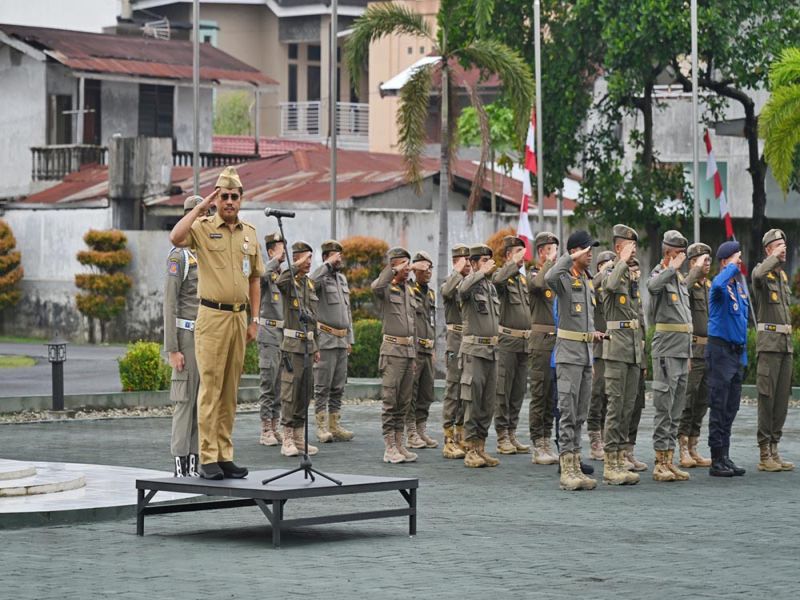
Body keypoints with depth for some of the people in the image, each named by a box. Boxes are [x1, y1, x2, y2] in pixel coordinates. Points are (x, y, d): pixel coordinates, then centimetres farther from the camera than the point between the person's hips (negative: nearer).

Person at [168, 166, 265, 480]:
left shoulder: (249, 233, 14)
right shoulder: (203, 228, -2)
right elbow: (176, 238, -24)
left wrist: (254, 319, 14)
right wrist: (201, 207, -15)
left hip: (239, 317, 5)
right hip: (212, 316, -5)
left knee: (230, 390, 8)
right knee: (210, 388, -7)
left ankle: (225, 456, 12)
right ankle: (208, 459, -6)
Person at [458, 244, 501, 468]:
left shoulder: (492, 287, 16)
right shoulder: (470, 284, -7)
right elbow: (462, 290, -32)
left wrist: (496, 338, 18)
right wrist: (481, 273, -25)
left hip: (492, 350, 7)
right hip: (474, 350, -7)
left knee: (488, 403, 8)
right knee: (473, 401, -7)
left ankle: (481, 447, 13)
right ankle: (471, 450, -5)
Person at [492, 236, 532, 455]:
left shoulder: (523, 279, 17)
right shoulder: (502, 275, -6)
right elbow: (497, 280, -32)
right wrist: (515, 263, -24)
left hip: (525, 342, 7)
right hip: (507, 341, -7)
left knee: (518, 392, 9)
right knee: (503, 391, -4)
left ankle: (512, 434, 15)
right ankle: (502, 437, 0)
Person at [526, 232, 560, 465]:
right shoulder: (533, 275, -4)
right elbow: (538, 283, -29)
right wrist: (550, 262, -18)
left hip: (560, 339, 7)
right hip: (542, 340, -7)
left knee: (553, 394, 10)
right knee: (539, 394, -5)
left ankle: (547, 442, 15)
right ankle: (538, 447, -3)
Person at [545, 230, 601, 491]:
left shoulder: (589, 281, 17)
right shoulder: (565, 279, -8)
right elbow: (549, 278, -34)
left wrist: (592, 332, 14)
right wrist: (570, 259, -27)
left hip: (586, 352, 8)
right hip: (569, 353, -8)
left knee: (580, 414, 10)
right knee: (568, 412, -9)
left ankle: (576, 465, 14)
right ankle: (567, 470, -11)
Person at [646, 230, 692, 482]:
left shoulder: (680, 280, 19)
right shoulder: (659, 275, -7)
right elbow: (653, 285, -36)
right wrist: (673, 267, -24)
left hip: (682, 350, 9)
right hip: (666, 350, -9)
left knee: (676, 408, 10)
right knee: (664, 407, -8)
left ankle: (669, 460, 14)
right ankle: (660, 463, -6)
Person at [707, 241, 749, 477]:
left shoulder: (740, 287, 15)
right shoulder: (720, 286, -12)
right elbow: (718, 284, -39)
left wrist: (744, 355, 19)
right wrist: (733, 266, -23)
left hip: (737, 351, 8)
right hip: (720, 349, -8)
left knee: (731, 408, 10)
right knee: (719, 407, -6)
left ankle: (725, 457, 16)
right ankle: (717, 460, -3)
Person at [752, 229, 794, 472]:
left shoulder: (783, 275, 19)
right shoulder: (762, 271, -5)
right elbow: (759, 275, -32)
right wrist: (775, 256, -21)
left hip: (786, 342, 8)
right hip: (769, 341, -8)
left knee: (782, 397, 7)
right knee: (767, 397, -8)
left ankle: (774, 449, 11)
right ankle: (764, 454, -7)